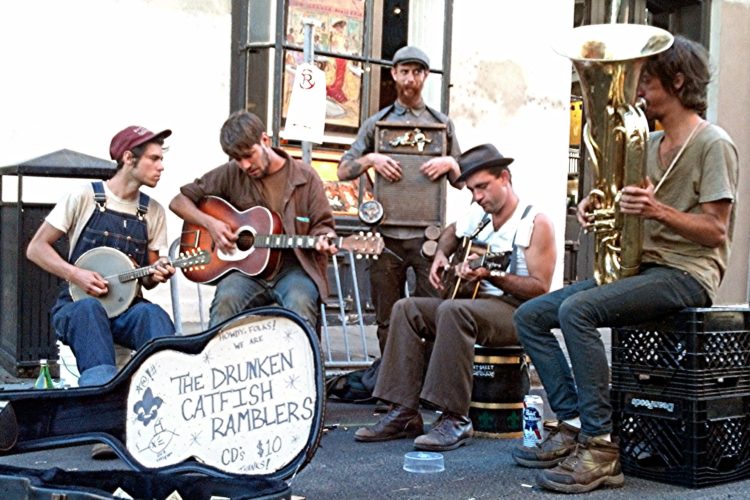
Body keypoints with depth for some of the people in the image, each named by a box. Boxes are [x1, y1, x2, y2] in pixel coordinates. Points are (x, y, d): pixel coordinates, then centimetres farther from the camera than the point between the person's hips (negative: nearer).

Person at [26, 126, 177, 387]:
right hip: (76, 305, -3)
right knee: (90, 308, -38)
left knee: (151, 313, -32)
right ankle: (102, 384, -54)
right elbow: (36, 248, 0)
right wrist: (76, 274, -16)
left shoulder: (153, 211, 10)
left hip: (126, 309, 3)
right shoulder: (85, 196, -2)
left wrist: (156, 275, -9)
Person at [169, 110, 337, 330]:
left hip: (293, 267, -1)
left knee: (300, 303, -34)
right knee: (226, 299, -31)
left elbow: (320, 224, 7)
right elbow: (179, 202, 11)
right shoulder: (231, 175, 5)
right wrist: (210, 223, -6)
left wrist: (324, 240, -17)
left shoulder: (305, 177, 4)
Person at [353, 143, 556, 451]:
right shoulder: (478, 215, 11)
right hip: (475, 302, 8)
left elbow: (540, 289, -16)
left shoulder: (535, 223, -11)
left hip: (517, 311, -8)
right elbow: (451, 232, 34)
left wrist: (491, 276, -27)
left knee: (453, 310, -35)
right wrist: (441, 255, 13)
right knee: (407, 309, -10)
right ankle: (404, 413, -14)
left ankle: (454, 419, -32)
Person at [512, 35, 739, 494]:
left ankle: (600, 448, -27)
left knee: (576, 310, -32)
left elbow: (715, 233, -13)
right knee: (530, 315, -2)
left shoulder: (713, 144, -7)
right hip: (641, 265, 9)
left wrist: (658, 211, -28)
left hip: (687, 274, -9)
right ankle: (573, 425, -6)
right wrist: (597, 209, 0)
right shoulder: (651, 144, 18)